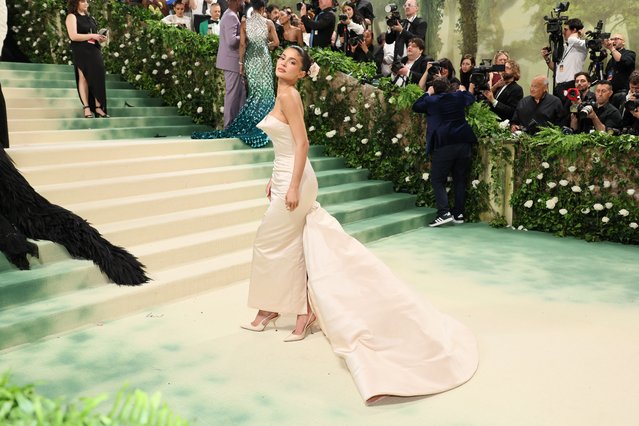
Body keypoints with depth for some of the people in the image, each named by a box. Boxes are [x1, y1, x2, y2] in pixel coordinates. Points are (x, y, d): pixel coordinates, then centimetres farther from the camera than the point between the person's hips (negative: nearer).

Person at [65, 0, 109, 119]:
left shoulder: (89, 17, 19)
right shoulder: (72, 17, -1)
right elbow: (73, 36, -13)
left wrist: (100, 38, 6)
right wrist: (92, 36, -16)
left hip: (94, 51, 6)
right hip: (81, 52, -6)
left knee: (98, 78, -2)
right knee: (83, 78, -5)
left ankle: (99, 108, -1)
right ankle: (87, 108, -5)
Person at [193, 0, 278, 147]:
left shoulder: (244, 23, 0)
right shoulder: (268, 22, -2)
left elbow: (242, 44, -4)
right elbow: (276, 42, 0)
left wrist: (241, 62, 0)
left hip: (250, 59, 2)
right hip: (264, 58, -2)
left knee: (255, 91, 9)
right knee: (265, 91, 3)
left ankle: (249, 123, 6)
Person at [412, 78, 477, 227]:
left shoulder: (431, 101, 2)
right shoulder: (459, 96, 10)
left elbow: (415, 107, 19)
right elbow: (471, 98, 32)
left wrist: (427, 93, 29)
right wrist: (462, 90, 49)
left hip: (443, 146, -4)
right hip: (463, 144, 4)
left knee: (438, 180, 1)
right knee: (460, 180, 11)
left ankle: (444, 213, -13)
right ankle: (459, 213, 14)